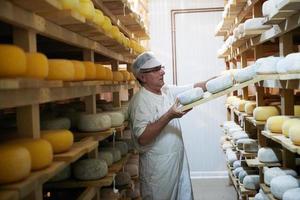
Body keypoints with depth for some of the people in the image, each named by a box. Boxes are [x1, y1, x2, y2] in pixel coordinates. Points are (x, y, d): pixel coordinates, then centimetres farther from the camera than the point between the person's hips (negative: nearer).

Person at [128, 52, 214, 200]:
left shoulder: (168, 91, 6)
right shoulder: (140, 101, -17)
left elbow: (196, 88, 7)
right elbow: (142, 138, -25)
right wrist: (169, 116, -28)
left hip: (179, 160, 7)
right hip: (158, 167, -7)